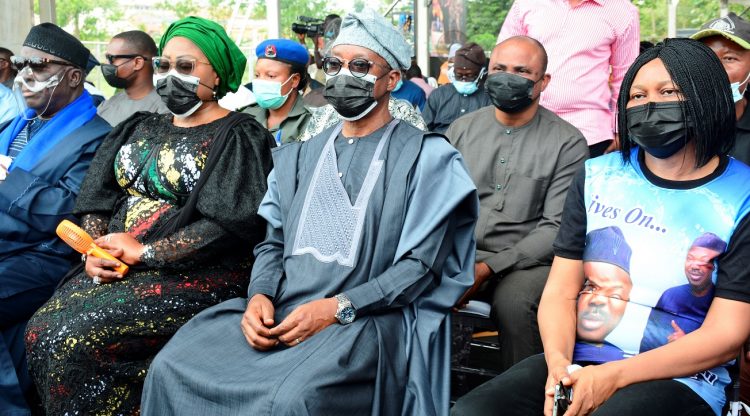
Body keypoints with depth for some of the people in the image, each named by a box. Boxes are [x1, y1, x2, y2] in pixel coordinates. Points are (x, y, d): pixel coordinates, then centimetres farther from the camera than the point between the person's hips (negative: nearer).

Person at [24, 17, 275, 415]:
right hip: (115, 267, 7)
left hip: (194, 276, -7)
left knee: (73, 338, -21)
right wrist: (95, 252, -6)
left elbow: (231, 225, -18)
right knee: (41, 330, -12)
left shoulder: (237, 137, -6)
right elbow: (97, 198, 13)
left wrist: (143, 252, -15)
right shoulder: (139, 128, 17)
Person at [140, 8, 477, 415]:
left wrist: (337, 308, -16)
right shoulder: (299, 155, 18)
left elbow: (421, 265, -6)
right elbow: (273, 241, 17)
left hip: (365, 318, -5)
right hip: (278, 311, 5)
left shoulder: (427, 157, 0)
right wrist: (260, 295, -5)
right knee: (172, 369, -15)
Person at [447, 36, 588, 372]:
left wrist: (487, 268, -17)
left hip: (527, 260, -3)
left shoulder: (567, 143, 0)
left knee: (513, 300, -35)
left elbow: (556, 228, -7)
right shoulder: (462, 129, 14)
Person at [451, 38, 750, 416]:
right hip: (578, 362, 4)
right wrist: (558, 362, -15)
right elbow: (560, 292, 5)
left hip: (679, 379, -3)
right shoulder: (596, 177, 9)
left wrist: (614, 376, -16)